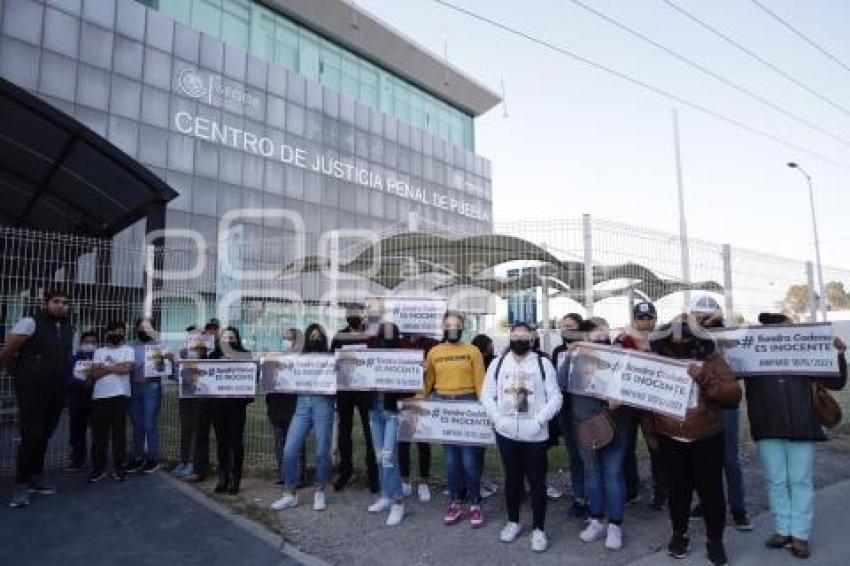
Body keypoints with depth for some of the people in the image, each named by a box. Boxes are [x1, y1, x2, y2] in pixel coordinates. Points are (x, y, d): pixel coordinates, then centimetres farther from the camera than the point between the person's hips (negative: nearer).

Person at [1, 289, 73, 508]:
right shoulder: (30, 323, -9)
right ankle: (21, 484, 6)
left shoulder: (68, 329, 10)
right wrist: (18, 374, 1)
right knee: (31, 436, -6)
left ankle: (35, 477, 24)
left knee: (43, 437, 12)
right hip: (32, 391, -5)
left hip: (56, 393, 5)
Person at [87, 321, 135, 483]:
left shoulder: (128, 350, 8)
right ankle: (98, 468, 13)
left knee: (119, 432, 0)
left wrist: (104, 367, 0)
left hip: (119, 395, -2)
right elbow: (94, 374, 2)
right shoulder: (99, 352, 14)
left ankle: (119, 468, 6)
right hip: (99, 396, 3)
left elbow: (126, 369, -9)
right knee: (98, 433, 4)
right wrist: (116, 367, -7)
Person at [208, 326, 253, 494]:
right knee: (221, 441, 8)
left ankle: (235, 480, 10)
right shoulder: (214, 356, 9)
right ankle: (222, 479, 17)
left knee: (236, 441, 2)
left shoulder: (244, 356, 2)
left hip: (237, 403, -2)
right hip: (217, 403, 2)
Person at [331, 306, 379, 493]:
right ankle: (345, 470, 24)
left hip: (366, 388, -3)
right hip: (344, 389, 3)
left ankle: (373, 472, 12)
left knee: (370, 430, 2)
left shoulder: (372, 336, -1)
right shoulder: (338, 337, 7)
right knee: (344, 430, 10)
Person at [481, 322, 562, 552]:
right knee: (512, 478, 15)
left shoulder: (543, 363, -2)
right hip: (506, 432, 2)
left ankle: (538, 529, 21)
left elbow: (555, 398, -4)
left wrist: (539, 420, -14)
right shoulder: (498, 363, 3)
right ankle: (513, 522, 32)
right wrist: (497, 418, -8)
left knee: (537, 481, 6)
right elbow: (486, 395, 5)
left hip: (535, 434, -2)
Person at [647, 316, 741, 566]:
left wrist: (705, 380, -27)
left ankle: (715, 540, 27)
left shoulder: (711, 360, -6)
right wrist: (649, 430, 5)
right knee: (677, 489, 13)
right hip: (670, 440, 1)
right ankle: (679, 534, 32)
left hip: (707, 439, -1)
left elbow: (734, 395, -13)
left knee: (711, 490, 6)